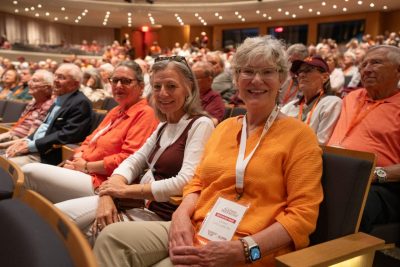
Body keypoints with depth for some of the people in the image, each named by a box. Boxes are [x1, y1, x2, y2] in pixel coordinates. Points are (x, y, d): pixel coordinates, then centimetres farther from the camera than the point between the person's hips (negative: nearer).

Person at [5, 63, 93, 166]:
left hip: (48, 157, -9)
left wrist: (32, 145, -16)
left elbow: (66, 135, -21)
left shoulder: (81, 103, -13)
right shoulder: (59, 99, 17)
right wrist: (27, 140, 2)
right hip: (34, 150, 9)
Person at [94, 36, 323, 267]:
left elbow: (303, 213, -10)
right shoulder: (224, 127, 15)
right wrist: (182, 214, -5)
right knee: (113, 237, -11)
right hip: (195, 231, 6)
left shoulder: (299, 135, -4)